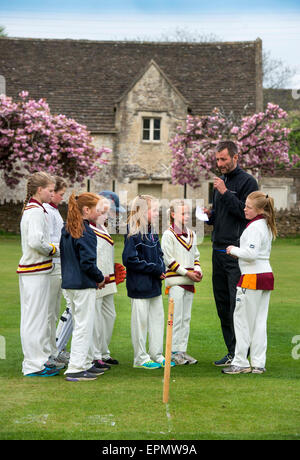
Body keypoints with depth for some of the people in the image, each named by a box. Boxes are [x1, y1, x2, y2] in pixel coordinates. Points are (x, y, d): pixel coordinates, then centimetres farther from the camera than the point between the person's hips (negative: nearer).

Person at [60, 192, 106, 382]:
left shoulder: (66, 229, 9)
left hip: (70, 283, 9)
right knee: (83, 325, -3)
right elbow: (88, 262, -21)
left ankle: (86, 363, 26)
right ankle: (75, 369, -2)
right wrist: (100, 278, -7)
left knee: (81, 324, 18)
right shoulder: (86, 233, -18)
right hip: (84, 285, -9)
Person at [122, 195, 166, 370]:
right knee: (141, 321, 1)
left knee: (158, 318, 13)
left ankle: (157, 355, 23)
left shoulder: (152, 232, 10)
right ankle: (141, 358, 11)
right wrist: (155, 269, -17)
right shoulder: (133, 234, -16)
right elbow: (130, 260, -20)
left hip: (155, 285, 8)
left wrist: (162, 269, 0)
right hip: (140, 286, -8)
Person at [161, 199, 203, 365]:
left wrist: (197, 270, 1)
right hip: (175, 280, -7)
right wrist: (187, 272, -15)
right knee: (176, 317, -5)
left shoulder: (191, 234, 14)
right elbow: (169, 260, -11)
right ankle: (174, 351, 1)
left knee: (186, 317, 9)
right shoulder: (168, 235, -7)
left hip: (189, 281, 7)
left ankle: (183, 350, 15)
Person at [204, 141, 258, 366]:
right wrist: (211, 215, 6)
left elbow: (247, 213, -15)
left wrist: (226, 193, -18)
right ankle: (232, 352, 18)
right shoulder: (220, 182, 18)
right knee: (223, 304, 10)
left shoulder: (247, 181, -6)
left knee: (237, 305, -9)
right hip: (219, 250, 8)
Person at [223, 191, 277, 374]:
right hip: (266, 274, 9)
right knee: (260, 321, 9)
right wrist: (239, 252, 13)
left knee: (242, 318, -2)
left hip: (252, 277, -9)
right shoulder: (266, 226, 15)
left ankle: (240, 362, 1)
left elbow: (251, 253, -23)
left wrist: (234, 250, -7)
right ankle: (259, 363, 10)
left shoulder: (255, 227, -15)